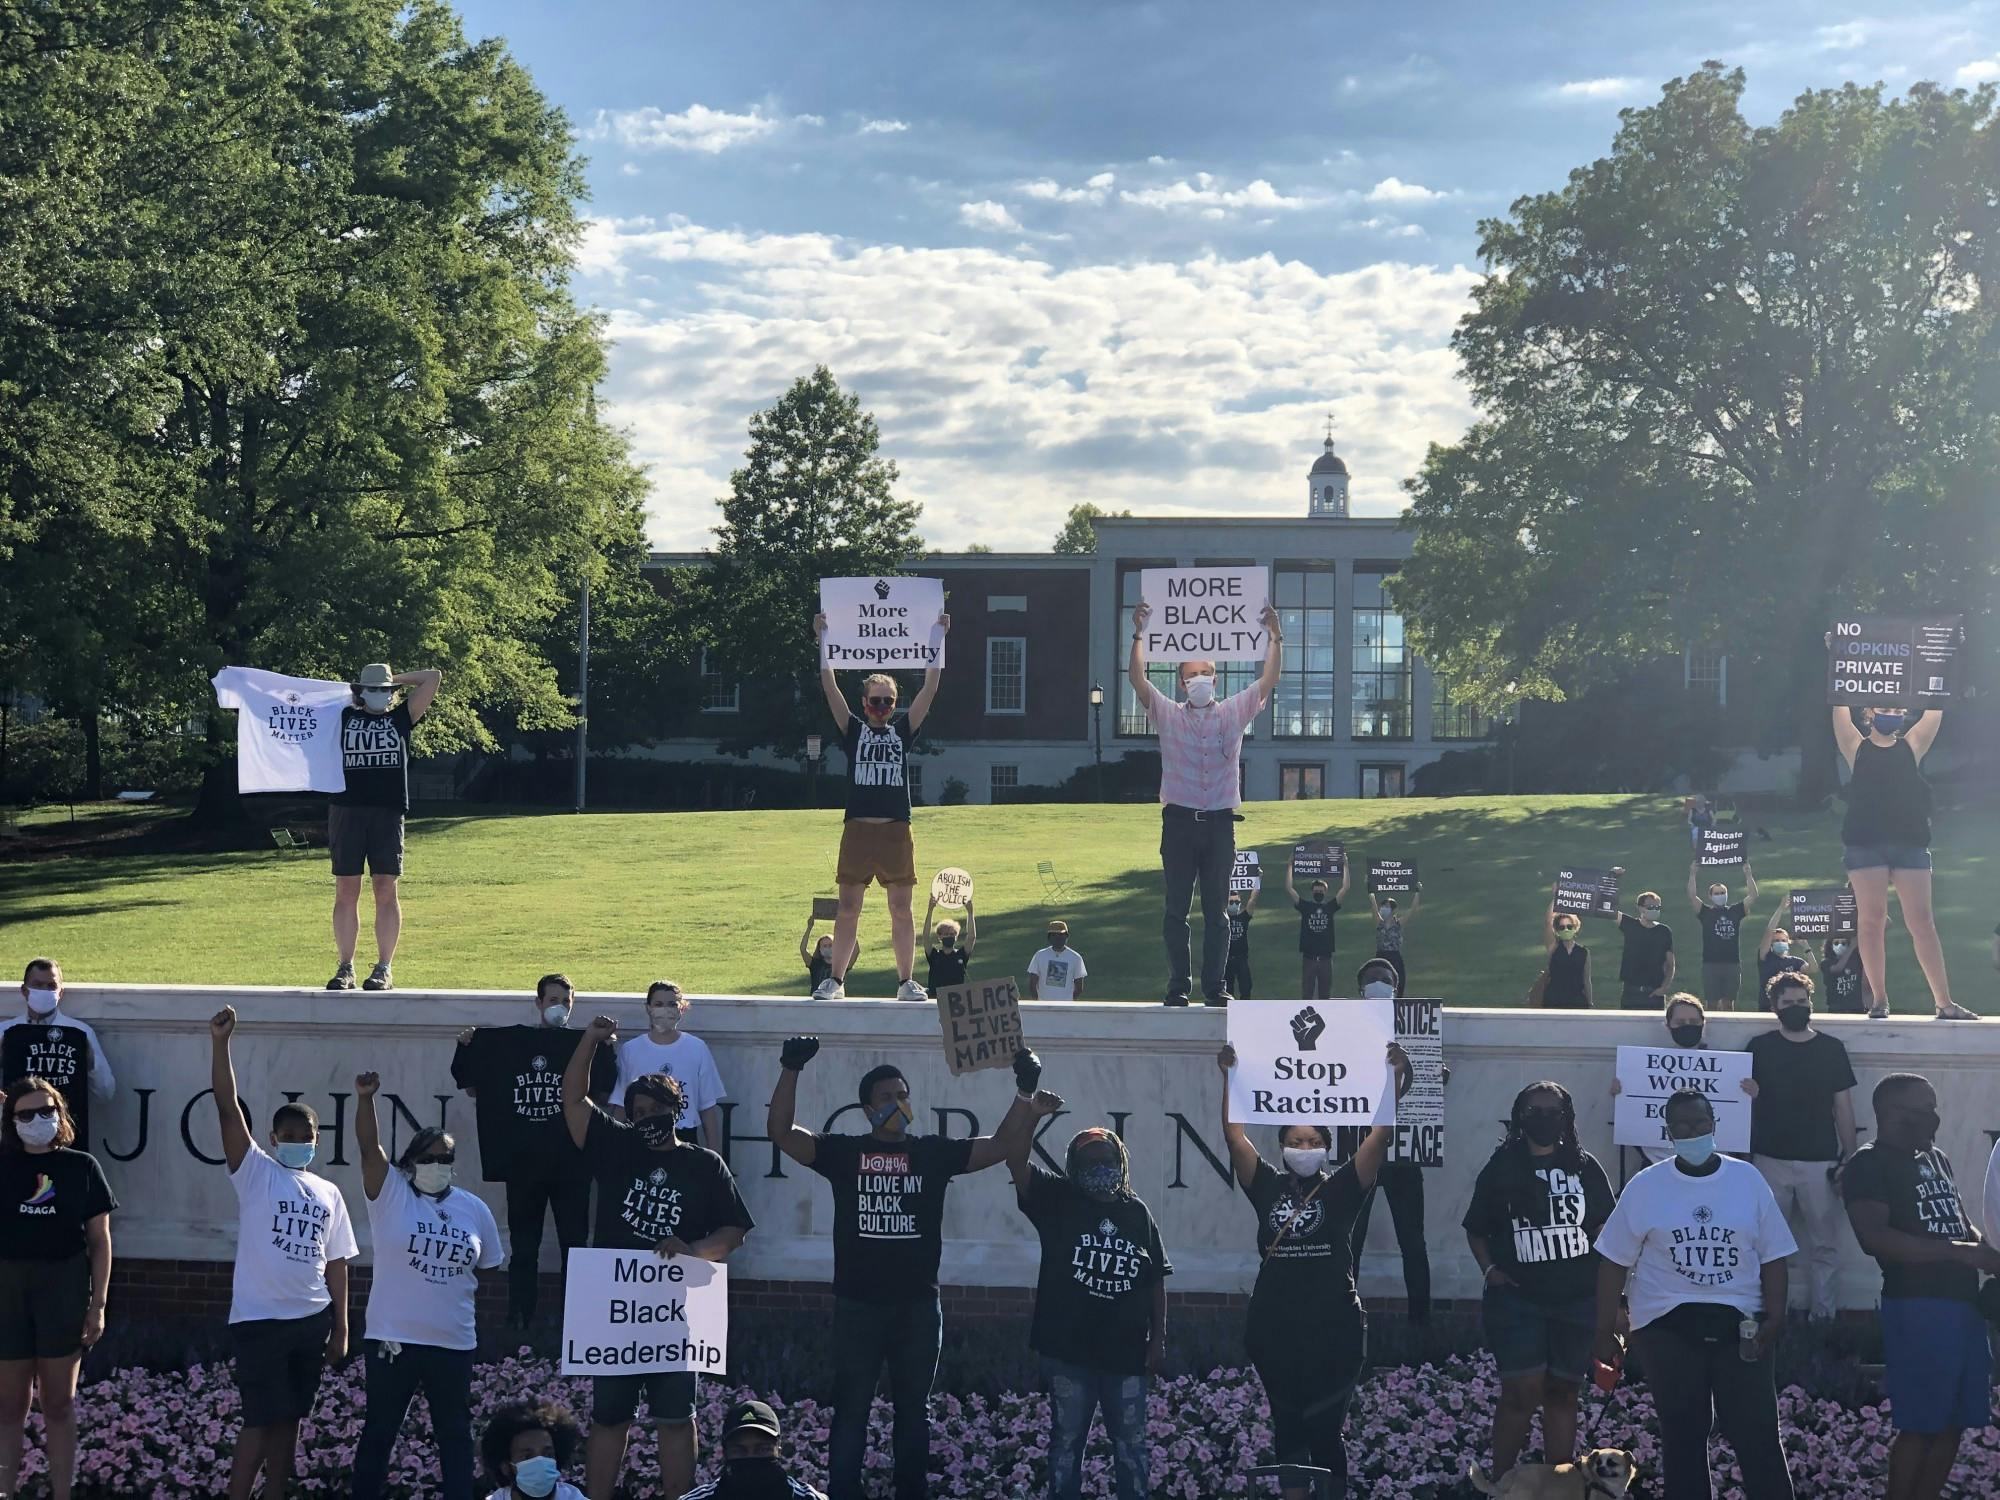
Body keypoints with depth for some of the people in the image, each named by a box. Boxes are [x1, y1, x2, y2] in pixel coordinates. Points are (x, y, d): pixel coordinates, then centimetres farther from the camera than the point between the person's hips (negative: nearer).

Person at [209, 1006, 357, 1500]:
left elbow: (336, 1262, 13)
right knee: (260, 1419, -7)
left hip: (312, 1318, 5)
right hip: (259, 1317, -5)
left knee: (289, 1418, 10)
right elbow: (227, 1107, -12)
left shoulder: (328, 1193, 11)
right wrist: (220, 1043, -21)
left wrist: (341, 1327, 8)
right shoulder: (255, 1173, -1)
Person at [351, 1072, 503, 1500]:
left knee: (455, 1434, 10)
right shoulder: (390, 1193, -2)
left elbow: (485, 1269, 15)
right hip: (393, 1338, -3)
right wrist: (365, 1098, -28)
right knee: (379, 1431, 8)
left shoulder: (474, 1208, 6)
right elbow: (369, 1147, -16)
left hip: (453, 1342, 3)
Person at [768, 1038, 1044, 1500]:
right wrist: (791, 1071, -19)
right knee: (851, 1409, 3)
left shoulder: (934, 1153, 5)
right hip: (857, 1305, -2)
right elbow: (781, 1131, -8)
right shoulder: (843, 1153, 1)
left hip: (918, 1305, 2)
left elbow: (1002, 1145, 2)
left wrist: (1025, 1092, -10)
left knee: (914, 1409, 11)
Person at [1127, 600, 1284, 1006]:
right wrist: (1139, 635, -14)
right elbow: (1137, 678, -4)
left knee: (1216, 909, 2)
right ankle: (1178, 985, 4)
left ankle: (1215, 985, 5)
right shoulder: (1167, 714, 8)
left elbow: (1268, 681, 3)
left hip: (1220, 821, 1)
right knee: (1176, 908, 0)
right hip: (1179, 820, -1)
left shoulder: (1233, 713, 12)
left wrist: (1275, 637, -9)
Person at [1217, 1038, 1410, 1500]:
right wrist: (1229, 1077, -11)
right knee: (1287, 1426, 11)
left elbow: (1381, 1135, -7)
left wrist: (1395, 1078, -16)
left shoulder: (1341, 1188, 1)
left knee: (1326, 1428, 0)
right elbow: (1234, 1135, -3)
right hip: (1274, 1328, 2)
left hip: (1335, 1328, -2)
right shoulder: (1268, 1187, 5)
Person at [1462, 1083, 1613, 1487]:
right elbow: (1476, 1229, 9)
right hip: (1517, 1299, -2)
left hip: (1577, 1300, 2)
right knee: (1522, 1392, -10)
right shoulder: (1501, 1167, 2)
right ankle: (1500, 1484, -2)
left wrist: (1606, 1286, -1)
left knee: (1562, 1392, 8)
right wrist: (1490, 1269, -5)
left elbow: (1605, 1228, 8)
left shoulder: (1585, 1167, 6)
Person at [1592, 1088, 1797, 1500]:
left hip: (1740, 1325, 0)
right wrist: (1605, 1332, 1)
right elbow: (1614, 1262, 3)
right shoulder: (1645, 1187, 1)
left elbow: (1772, 1256, 4)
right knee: (1682, 1438, 8)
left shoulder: (1748, 1180, 3)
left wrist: (1774, 1318, -7)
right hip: (1670, 1327, 0)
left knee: (1758, 1436, 0)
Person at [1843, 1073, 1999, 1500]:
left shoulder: (1936, 1159, 19)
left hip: (1963, 1302, 8)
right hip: (1917, 1306, -8)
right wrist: (1961, 1252, -23)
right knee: (1919, 1425, -7)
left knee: (1953, 1423, 9)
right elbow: (1875, 1237, -21)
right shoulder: (1870, 1165, -8)